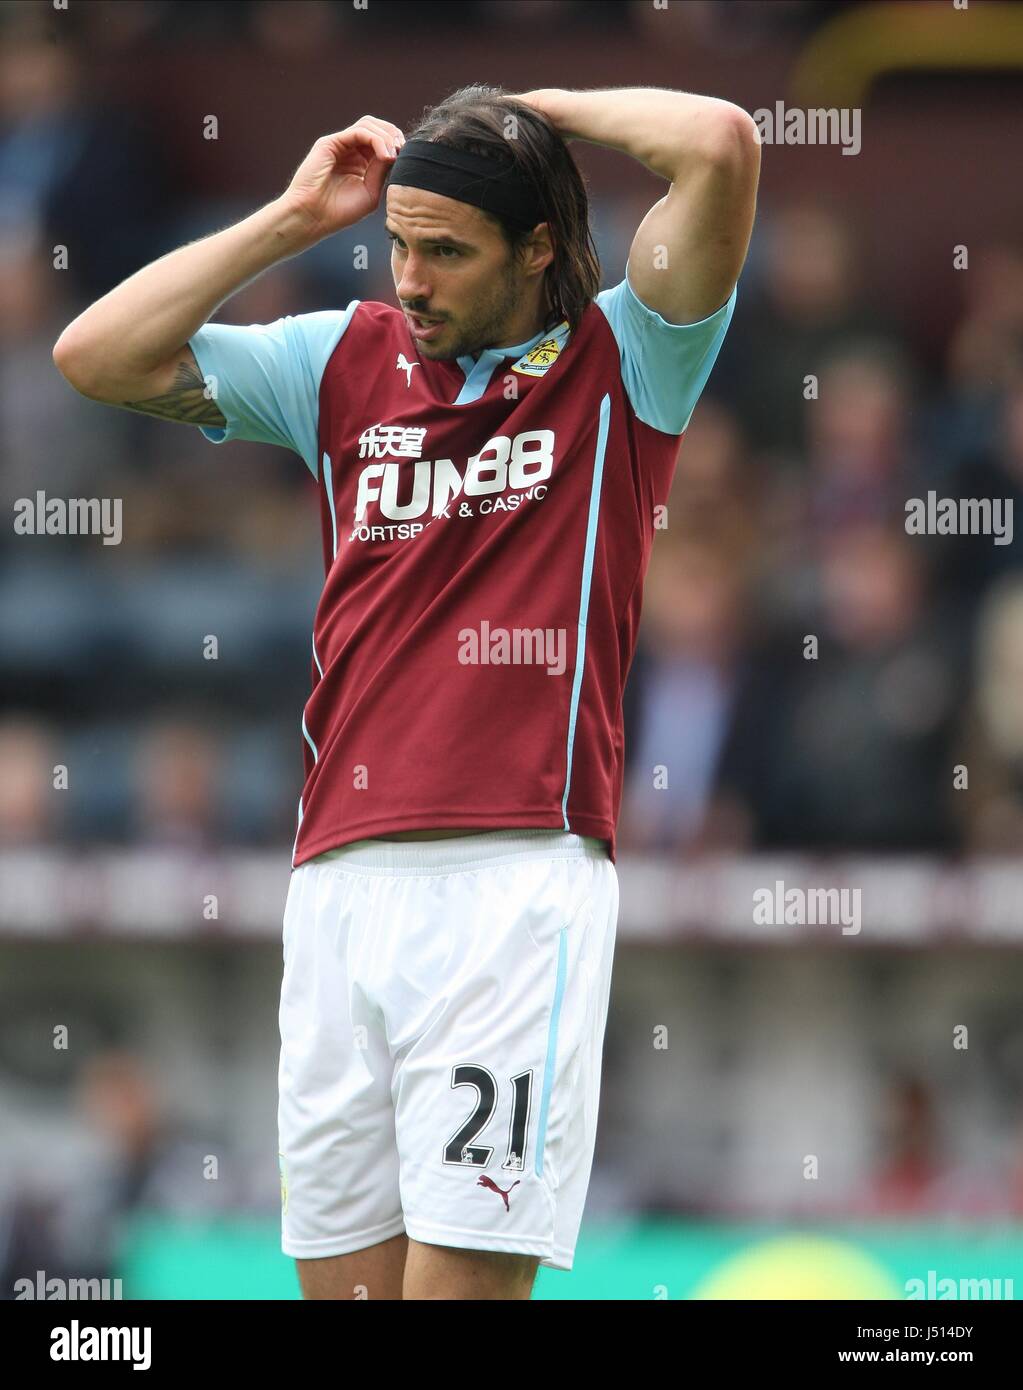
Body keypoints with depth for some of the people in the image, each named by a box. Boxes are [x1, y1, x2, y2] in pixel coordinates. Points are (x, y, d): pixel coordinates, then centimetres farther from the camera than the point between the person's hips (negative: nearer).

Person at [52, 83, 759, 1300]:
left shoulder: (617, 364, 5)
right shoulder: (347, 362, 17)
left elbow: (721, 145, -10)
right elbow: (96, 357, 14)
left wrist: (548, 107, 6)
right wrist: (295, 219, 12)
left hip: (517, 882, -5)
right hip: (341, 876, 5)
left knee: (460, 1276, -13)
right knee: (342, 1278, 4)